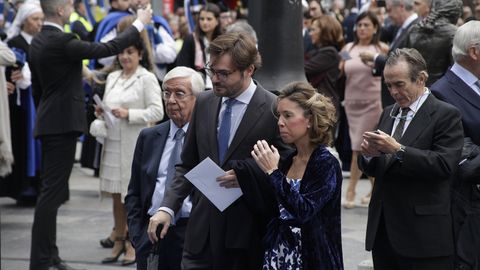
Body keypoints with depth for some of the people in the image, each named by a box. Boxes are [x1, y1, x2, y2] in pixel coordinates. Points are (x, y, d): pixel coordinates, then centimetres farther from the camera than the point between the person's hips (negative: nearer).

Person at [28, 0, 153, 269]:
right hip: (62, 124, -10)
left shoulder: (38, 41, 10)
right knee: (52, 190, -9)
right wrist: (139, 24, -5)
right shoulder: (62, 42, -18)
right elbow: (108, 49, -15)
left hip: (49, 123, 10)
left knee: (53, 190, 14)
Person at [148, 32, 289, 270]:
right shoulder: (204, 103, 9)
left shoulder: (274, 110, -8)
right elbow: (188, 165, 13)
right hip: (202, 231, 4)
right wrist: (167, 207, 0)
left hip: (247, 234, -4)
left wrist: (246, 177, -18)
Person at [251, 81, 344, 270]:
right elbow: (273, 210, 7)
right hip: (279, 253, 6)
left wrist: (273, 172, -21)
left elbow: (304, 211, -23)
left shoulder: (326, 164, -11)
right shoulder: (287, 160, 8)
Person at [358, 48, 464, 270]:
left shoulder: (445, 115, -5)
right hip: (383, 230, 7)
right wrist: (369, 154, -5)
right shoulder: (389, 114, 17)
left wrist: (398, 150, -22)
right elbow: (372, 169, 18)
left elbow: (444, 164, -18)